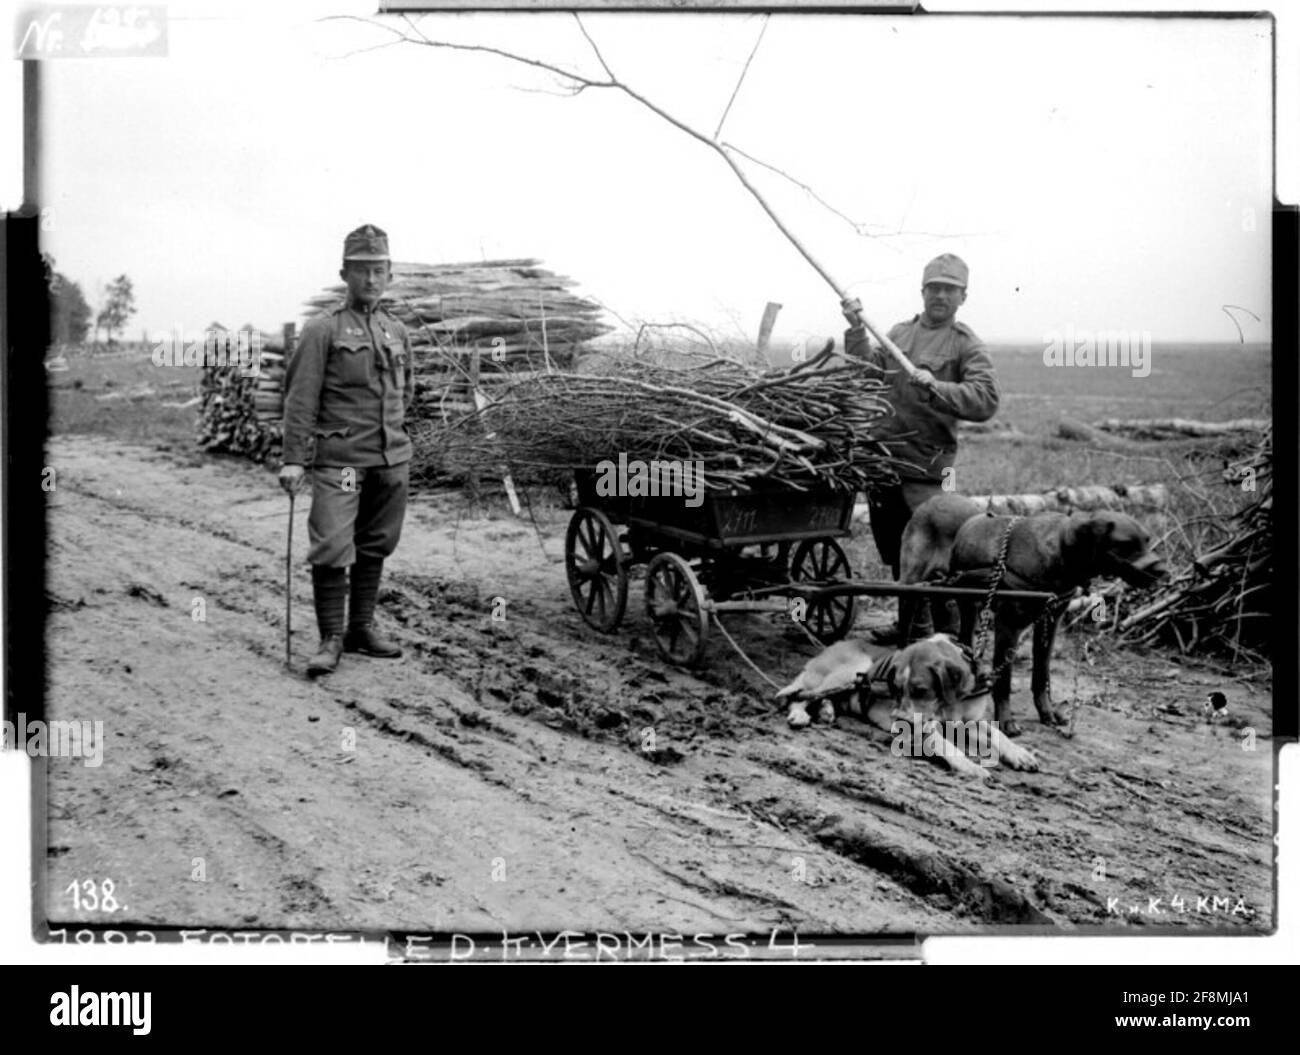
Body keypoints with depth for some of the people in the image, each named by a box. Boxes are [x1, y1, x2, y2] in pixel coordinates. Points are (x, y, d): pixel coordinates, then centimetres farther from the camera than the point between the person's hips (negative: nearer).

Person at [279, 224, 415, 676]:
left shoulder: (397, 331, 11)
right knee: (332, 549, -9)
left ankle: (362, 628, 25)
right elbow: (300, 397, -10)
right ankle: (331, 639, 1)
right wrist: (294, 459, -15)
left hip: (392, 460, 6)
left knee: (375, 547, 13)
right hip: (339, 458, -6)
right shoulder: (323, 330, -6)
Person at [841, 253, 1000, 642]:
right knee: (895, 550, 16)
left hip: (926, 467, -6)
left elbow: (987, 400, -15)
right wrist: (857, 330, -5)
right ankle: (909, 626, 30)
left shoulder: (966, 345, -3)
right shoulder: (900, 333, 15)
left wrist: (935, 387, -26)